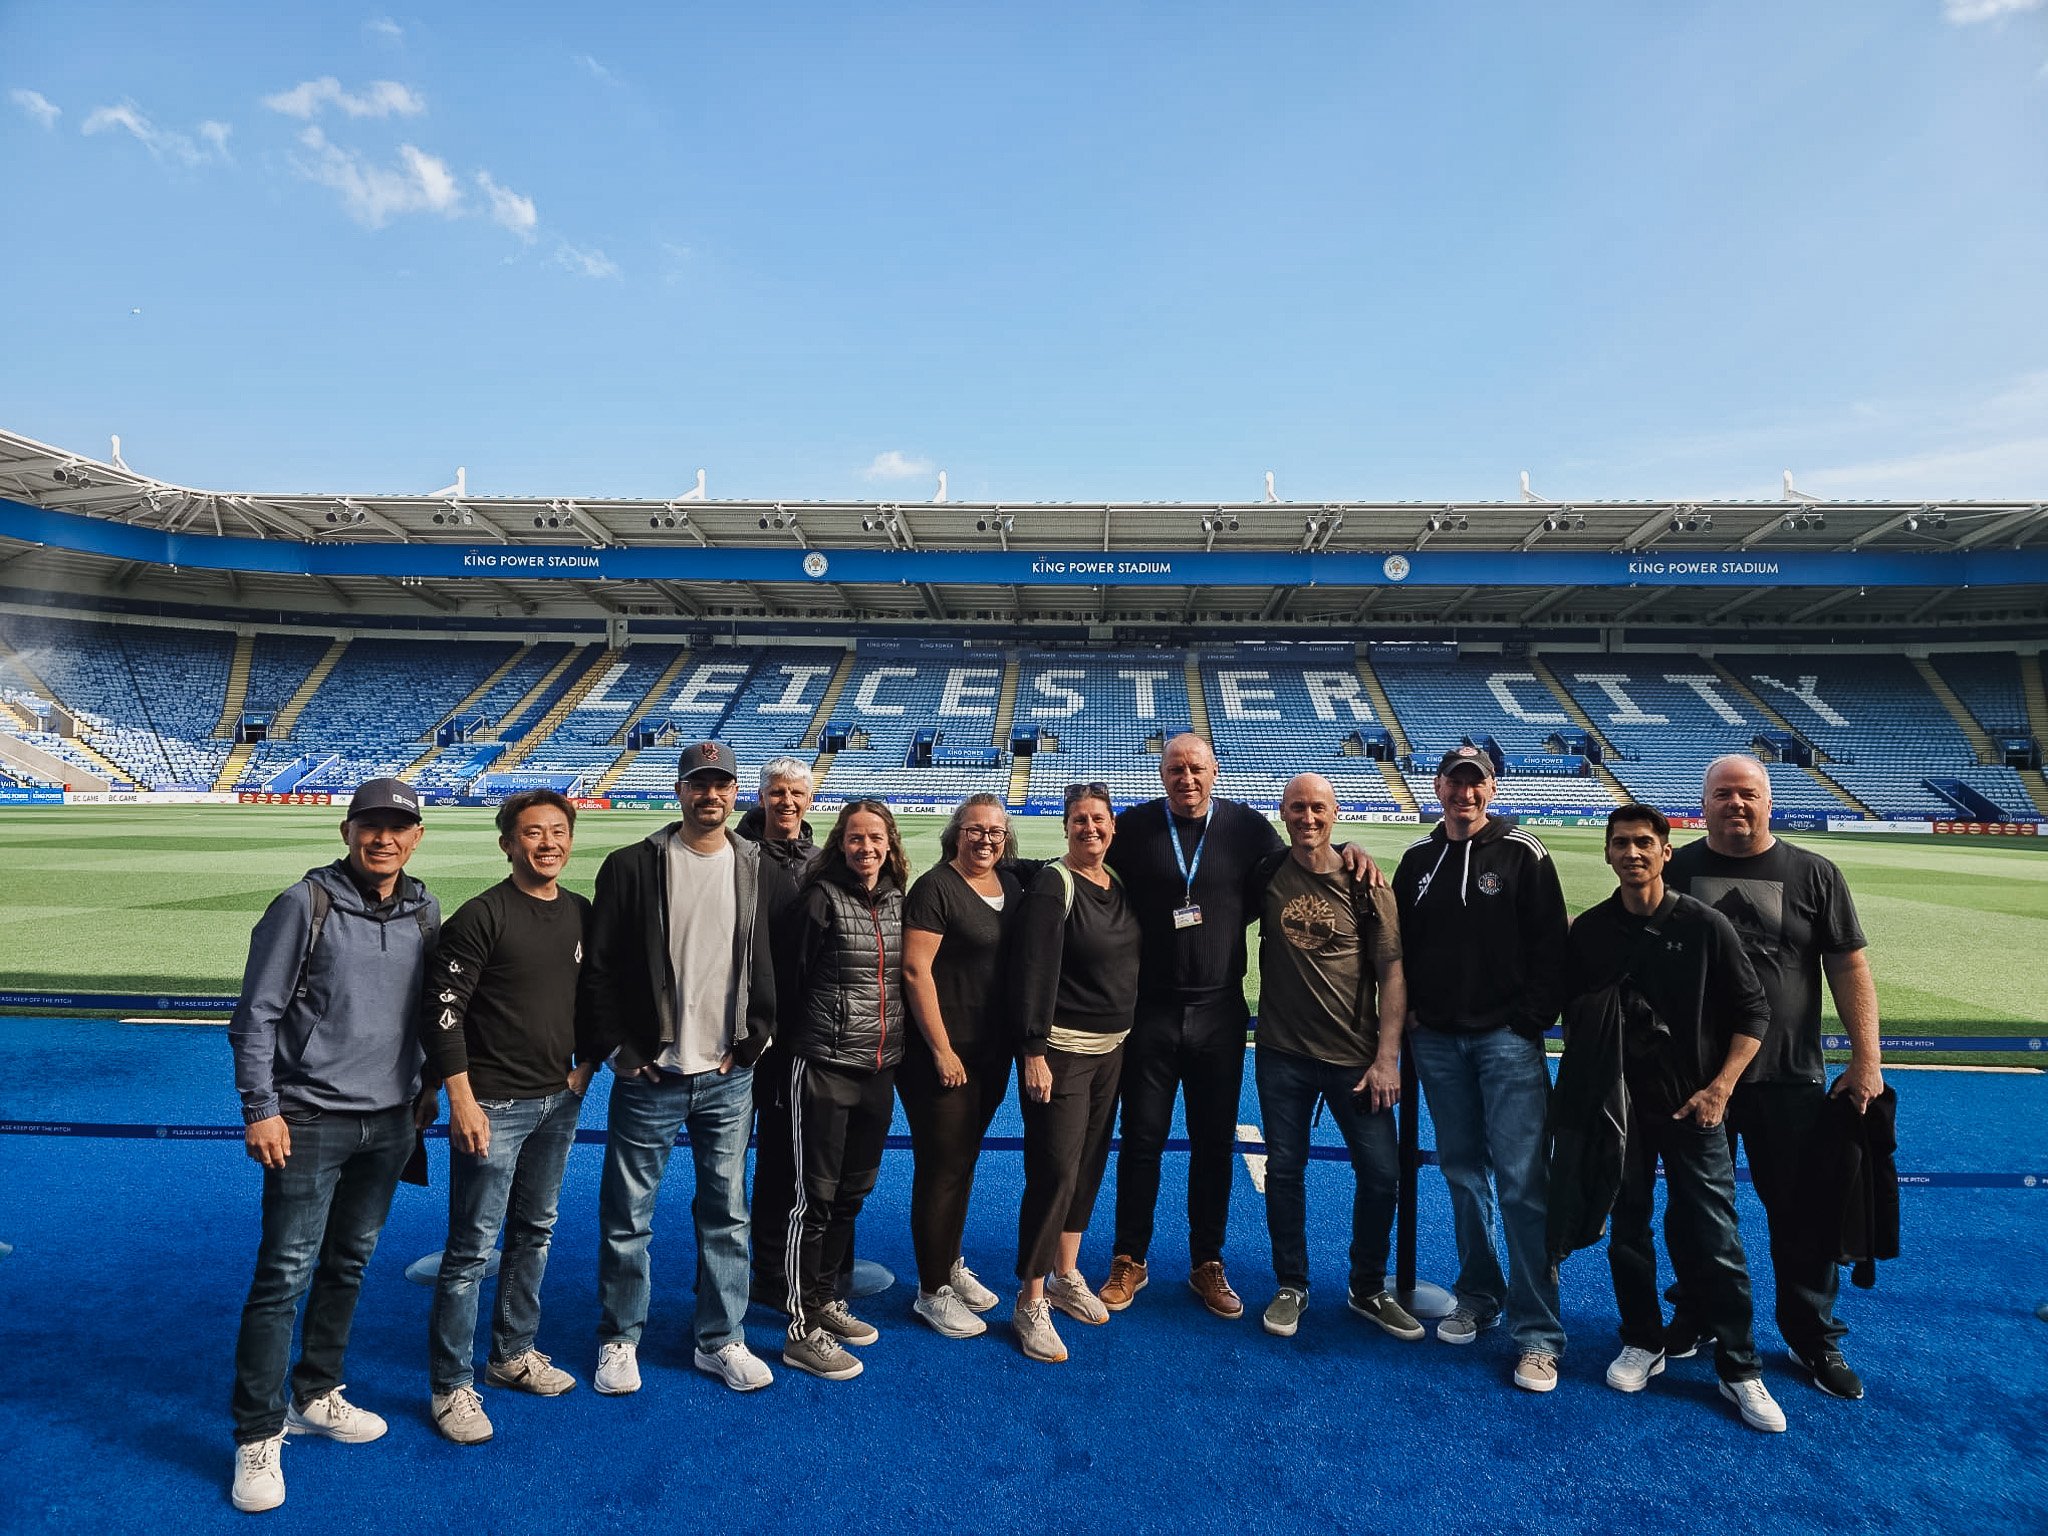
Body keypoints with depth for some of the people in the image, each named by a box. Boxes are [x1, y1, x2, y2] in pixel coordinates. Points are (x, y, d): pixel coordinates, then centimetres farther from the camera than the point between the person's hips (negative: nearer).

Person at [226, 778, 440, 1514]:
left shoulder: (424, 911, 3)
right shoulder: (305, 904, -11)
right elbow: (255, 1014, -8)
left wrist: (425, 1090, 13)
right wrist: (260, 1110, -10)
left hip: (389, 1123, 5)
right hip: (310, 1121, -4)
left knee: (349, 1265, 16)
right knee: (285, 1274, -1)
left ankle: (315, 1397, 33)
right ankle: (258, 1436, 14)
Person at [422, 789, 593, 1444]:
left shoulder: (583, 915, 5)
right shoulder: (481, 916, -13)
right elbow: (442, 1010, -15)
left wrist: (584, 1067, 6)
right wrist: (462, 1101, -17)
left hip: (558, 1102, 6)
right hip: (494, 1105, -6)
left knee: (535, 1234, 18)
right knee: (472, 1249, 2)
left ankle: (514, 1354, 34)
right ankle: (452, 1386, 18)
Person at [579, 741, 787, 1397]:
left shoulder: (763, 873, 2)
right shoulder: (633, 867, -5)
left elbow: (780, 967, 7)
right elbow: (598, 968, -3)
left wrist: (753, 1042, 0)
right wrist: (617, 1049, -6)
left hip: (729, 1078, 2)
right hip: (648, 1077, -2)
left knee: (727, 1213, 12)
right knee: (627, 1216, 9)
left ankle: (721, 1341, 28)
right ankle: (619, 1339, 30)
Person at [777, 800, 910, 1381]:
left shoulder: (897, 901, 6)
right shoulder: (821, 898, -11)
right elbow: (789, 975, -7)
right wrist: (801, 1038, -1)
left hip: (880, 1069, 6)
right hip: (824, 1066, -6)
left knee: (852, 1191, 17)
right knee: (815, 1197, 2)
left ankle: (826, 1299, 34)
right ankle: (802, 1330, 15)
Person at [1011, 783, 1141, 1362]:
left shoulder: (1119, 883, 7)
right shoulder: (1053, 885, -14)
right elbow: (1035, 971, -18)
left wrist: (1126, 1036, 15)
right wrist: (1034, 1051, -20)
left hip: (1111, 1050, 7)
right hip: (1061, 1051, -7)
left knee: (1090, 1166, 15)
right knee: (1055, 1173, -5)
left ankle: (1066, 1277, 33)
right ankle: (1031, 1304, 11)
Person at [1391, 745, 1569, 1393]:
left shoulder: (1523, 855, -3)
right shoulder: (1418, 858, 9)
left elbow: (1550, 946, -5)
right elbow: (1398, 943, 14)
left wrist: (1532, 1020, -9)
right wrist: (1408, 1012, 5)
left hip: (1507, 1039, -4)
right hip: (1437, 1041, 4)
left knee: (1521, 1182, -6)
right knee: (1463, 1174, 13)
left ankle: (1538, 1334, 3)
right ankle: (1478, 1297, 27)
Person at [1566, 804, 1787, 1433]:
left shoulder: (1705, 926, -5)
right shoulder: (1589, 931, 0)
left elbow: (1753, 1013, -1)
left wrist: (1720, 1087, -9)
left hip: (1692, 1107, -2)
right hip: (1617, 1106, 2)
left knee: (1713, 1240, 2)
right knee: (1627, 1229, 11)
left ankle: (1740, 1370, 18)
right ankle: (1643, 1344, 28)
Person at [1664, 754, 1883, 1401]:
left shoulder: (1813, 874, 1)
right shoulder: (1675, 870, 2)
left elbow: (1849, 967, 0)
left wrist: (1866, 1058, -6)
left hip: (1789, 1078, 0)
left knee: (1803, 1213, 8)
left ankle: (1814, 1341, 27)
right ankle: (1696, 1319, 30)